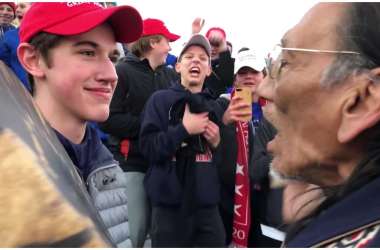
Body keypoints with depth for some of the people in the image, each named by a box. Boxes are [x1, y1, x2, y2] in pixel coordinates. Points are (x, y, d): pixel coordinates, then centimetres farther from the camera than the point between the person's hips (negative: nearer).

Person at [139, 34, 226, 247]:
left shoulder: (214, 107, 11)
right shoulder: (161, 99, -2)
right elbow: (148, 148, -13)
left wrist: (217, 143, -1)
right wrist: (184, 129, -16)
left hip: (208, 204, 4)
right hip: (170, 204, -4)